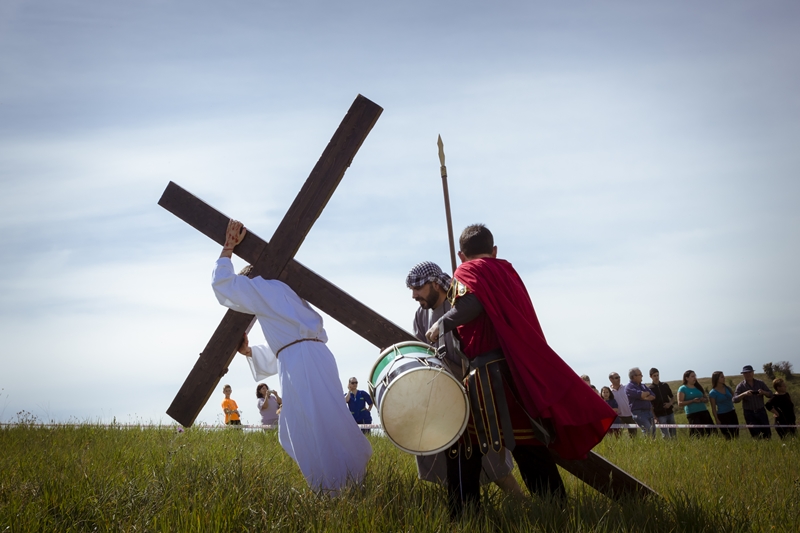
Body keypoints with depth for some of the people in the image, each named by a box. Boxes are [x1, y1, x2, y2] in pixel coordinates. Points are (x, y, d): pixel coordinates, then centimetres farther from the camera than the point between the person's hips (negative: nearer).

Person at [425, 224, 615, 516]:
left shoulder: (468, 272, 1)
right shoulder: (507, 271, 21)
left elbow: (471, 304, -20)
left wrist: (441, 324, -9)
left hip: (487, 370, -7)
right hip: (520, 368, 7)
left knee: (464, 440, 1)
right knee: (528, 440, 9)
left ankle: (463, 513, 0)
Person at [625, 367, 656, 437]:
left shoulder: (643, 386, 20)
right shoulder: (629, 387, -4)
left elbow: (653, 396, 9)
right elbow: (641, 395, -18)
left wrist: (645, 398, -9)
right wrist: (647, 393, 4)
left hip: (649, 411, 8)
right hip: (639, 412, -8)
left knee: (653, 431, 4)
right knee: (648, 430, -20)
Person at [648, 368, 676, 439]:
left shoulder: (665, 385, 7)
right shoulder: (649, 388, -3)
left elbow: (673, 397, 17)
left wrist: (670, 403, -4)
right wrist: (654, 416, -9)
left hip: (670, 413, 4)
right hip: (660, 415, -4)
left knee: (674, 434, 7)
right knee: (666, 436, -7)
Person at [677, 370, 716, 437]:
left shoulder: (698, 387, 17)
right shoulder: (682, 389, 1)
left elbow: (707, 399, 21)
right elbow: (680, 403, -6)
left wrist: (703, 399, -3)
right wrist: (692, 401, -16)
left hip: (704, 412, 5)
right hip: (692, 414, -5)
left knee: (711, 432, -5)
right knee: (697, 434, -14)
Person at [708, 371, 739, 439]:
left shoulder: (727, 388, 5)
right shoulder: (712, 393, -10)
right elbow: (713, 408, -9)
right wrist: (717, 420, -11)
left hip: (732, 413, 5)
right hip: (722, 416, -5)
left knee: (736, 435, 5)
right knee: (728, 437, -1)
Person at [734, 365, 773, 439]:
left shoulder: (760, 383, 6)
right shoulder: (740, 386, -3)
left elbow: (770, 394, 5)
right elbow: (735, 400, -14)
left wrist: (763, 392, -18)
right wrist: (744, 394, -32)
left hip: (761, 411, 2)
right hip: (749, 413, -2)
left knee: (767, 434, 3)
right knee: (756, 436, -4)